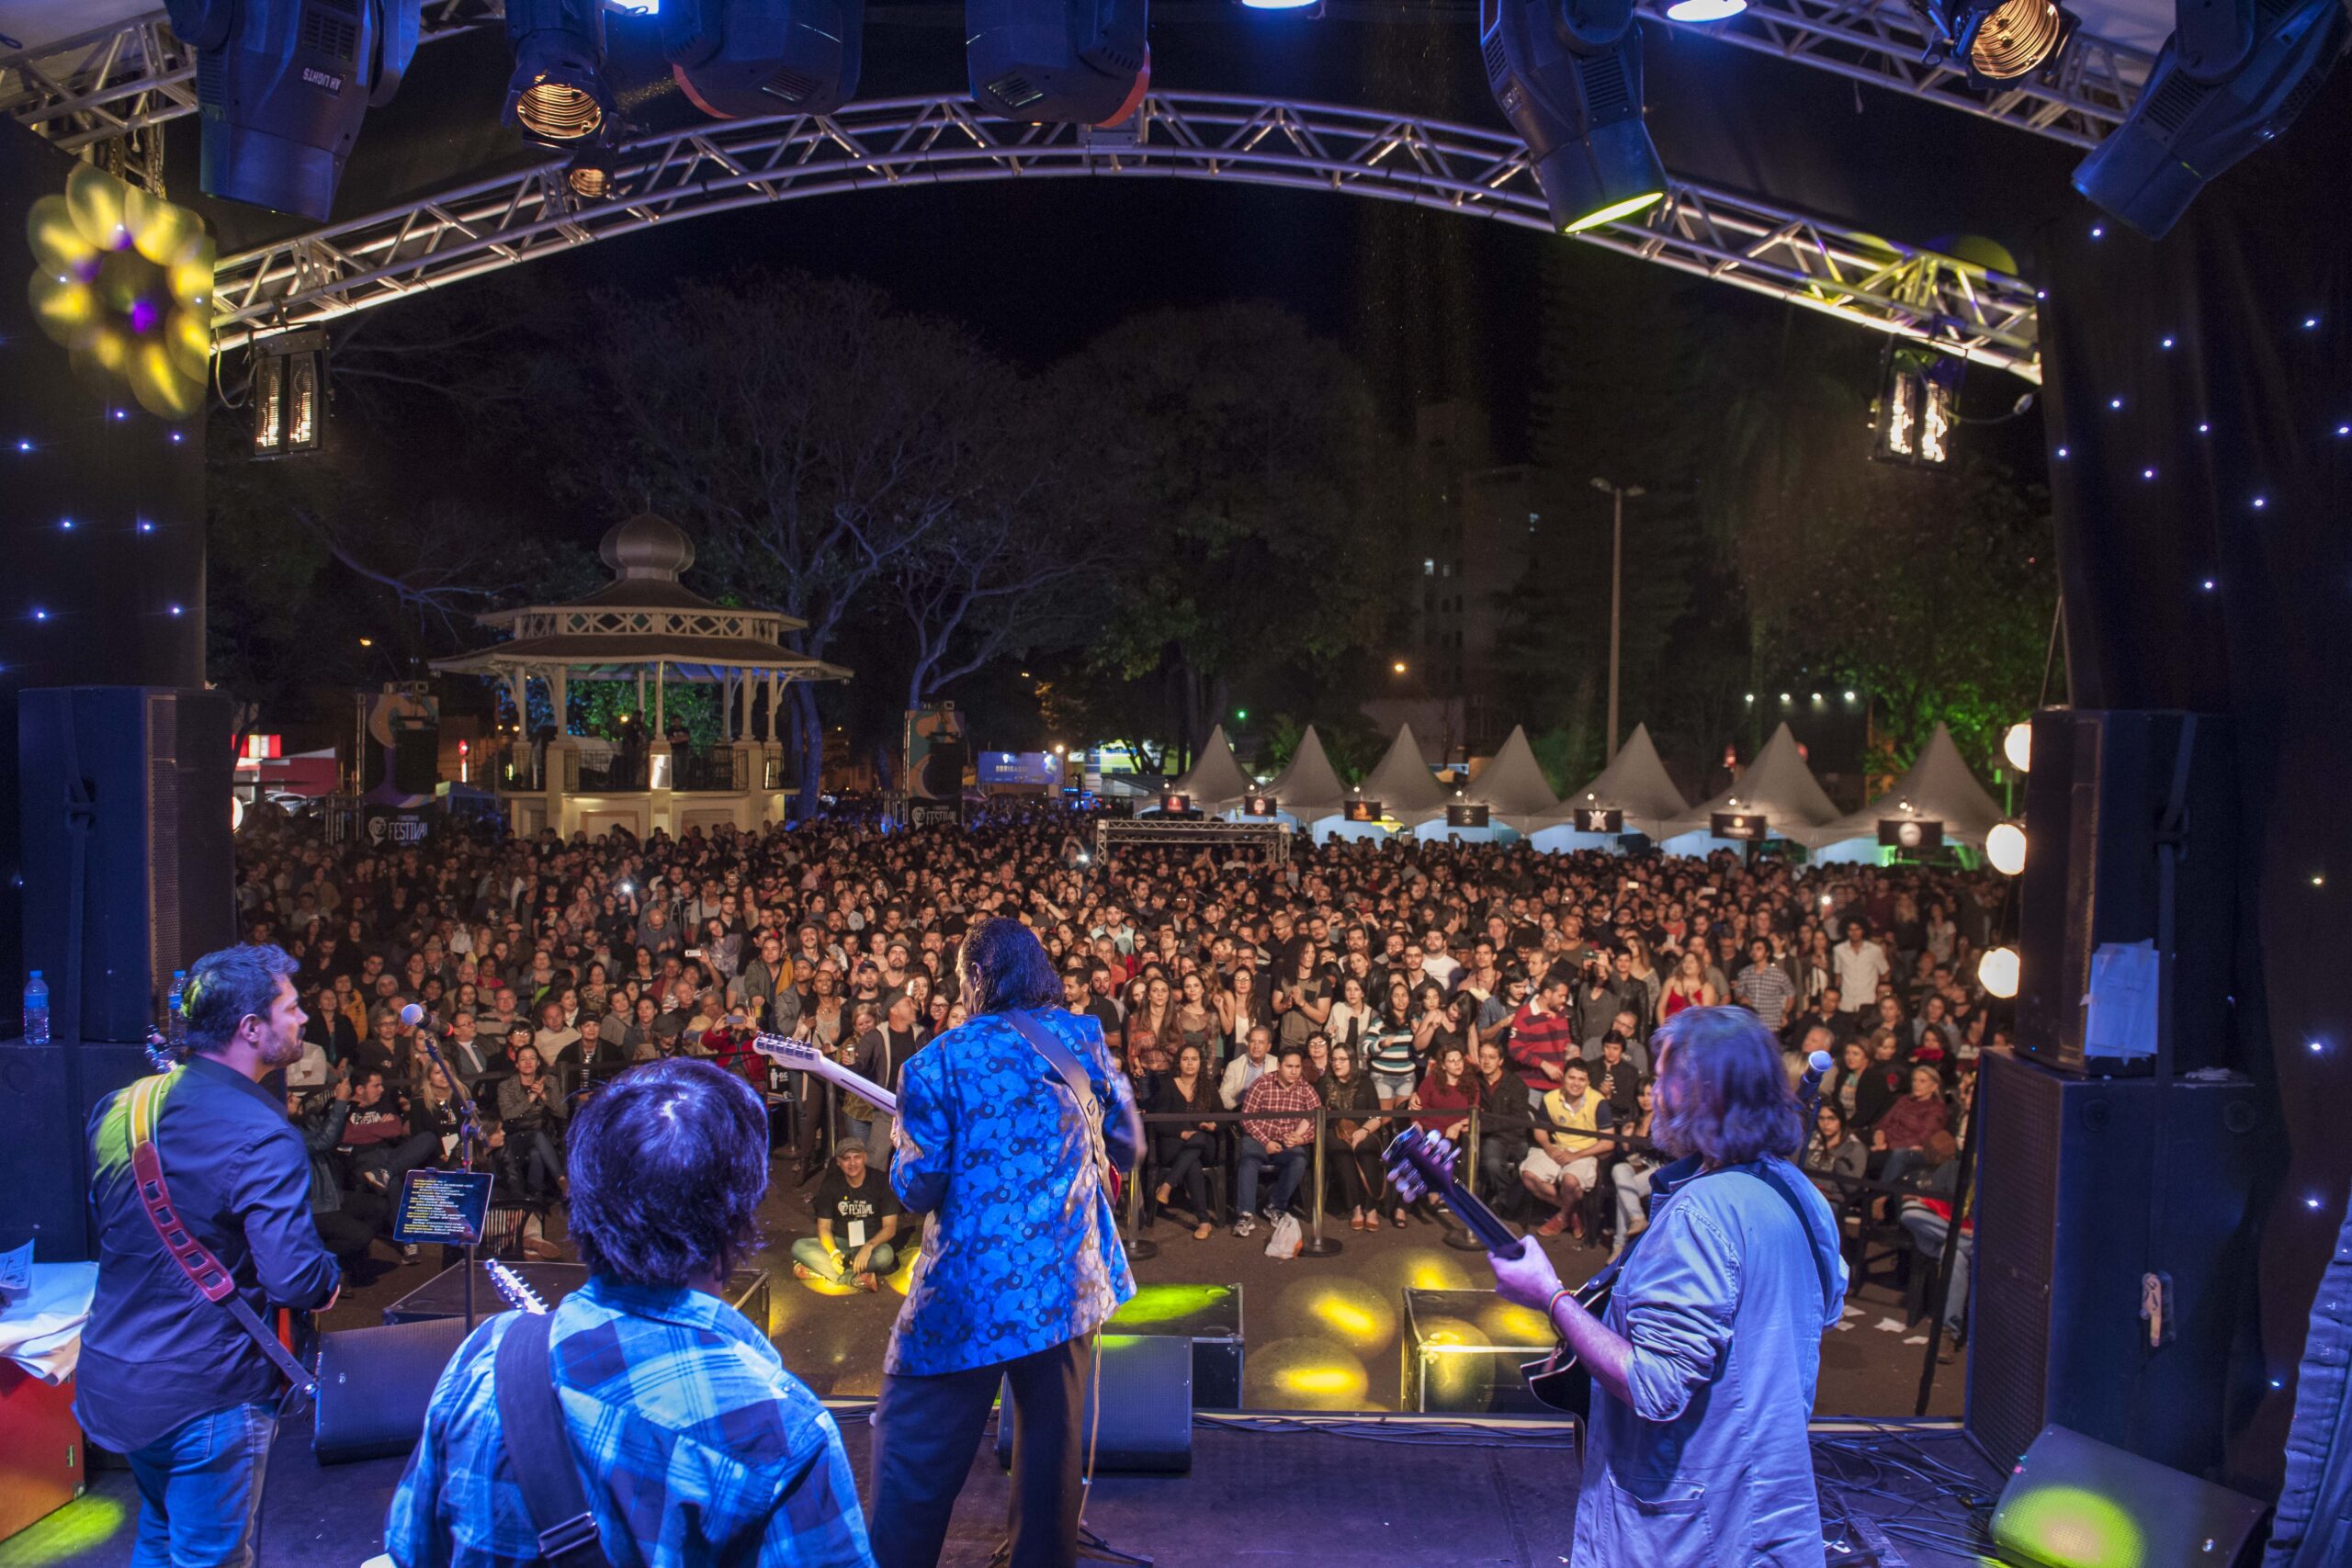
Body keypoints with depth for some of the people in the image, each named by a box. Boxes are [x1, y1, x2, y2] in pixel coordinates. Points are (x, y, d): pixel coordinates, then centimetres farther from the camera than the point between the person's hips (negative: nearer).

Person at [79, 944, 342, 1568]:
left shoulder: (117, 1108, 1)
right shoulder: (262, 1136, -24)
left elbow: (103, 1219, 16)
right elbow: (296, 1278, -29)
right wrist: (329, 1277, -8)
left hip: (109, 1377, 8)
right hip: (202, 1395, -8)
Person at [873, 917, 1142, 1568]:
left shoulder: (938, 1062, -9)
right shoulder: (1083, 1039, 3)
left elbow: (918, 1189, -9)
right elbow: (1128, 1147, 11)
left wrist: (904, 1148, 11)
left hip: (970, 1291, -4)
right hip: (1071, 1281, 5)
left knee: (913, 1462, 6)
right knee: (1054, 1439, 19)